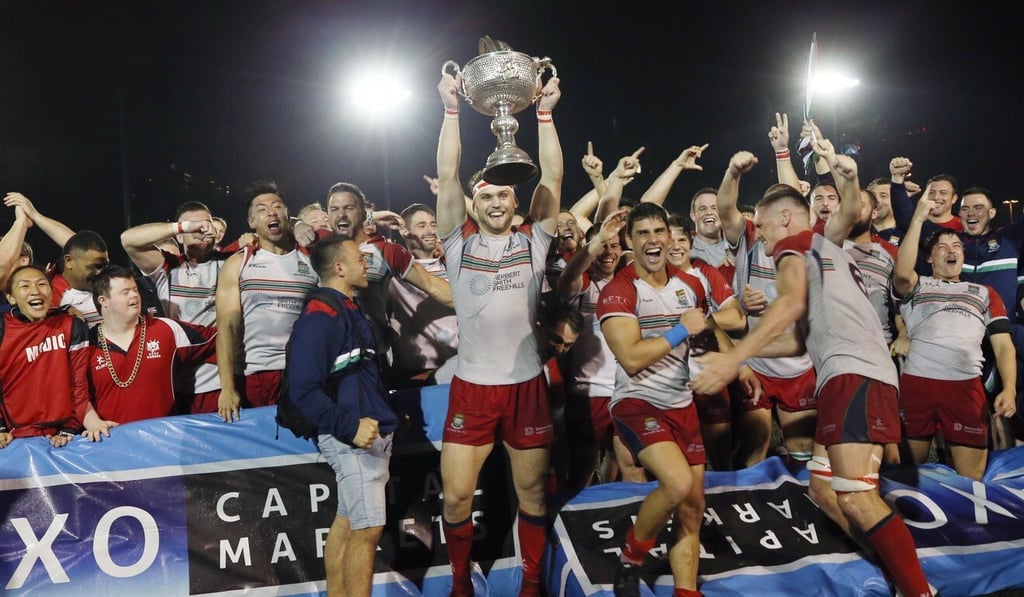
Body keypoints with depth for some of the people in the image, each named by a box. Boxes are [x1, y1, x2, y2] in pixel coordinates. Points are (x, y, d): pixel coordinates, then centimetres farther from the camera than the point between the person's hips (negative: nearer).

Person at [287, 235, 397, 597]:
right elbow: (303, 390, -23)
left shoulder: (351, 310, 14)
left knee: (347, 522, 14)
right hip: (351, 437, -9)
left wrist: (380, 420, 13)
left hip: (373, 432, 9)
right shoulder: (318, 318, -16)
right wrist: (349, 427, -26)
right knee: (368, 527, -8)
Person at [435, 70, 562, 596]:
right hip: (471, 386, 0)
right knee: (456, 495, 1)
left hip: (527, 384, 1)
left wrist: (545, 113, -7)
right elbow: (446, 176, -5)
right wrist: (452, 109, -8)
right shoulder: (460, 242, 2)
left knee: (532, 493, 11)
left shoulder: (533, 240, 4)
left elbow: (552, 178, -3)